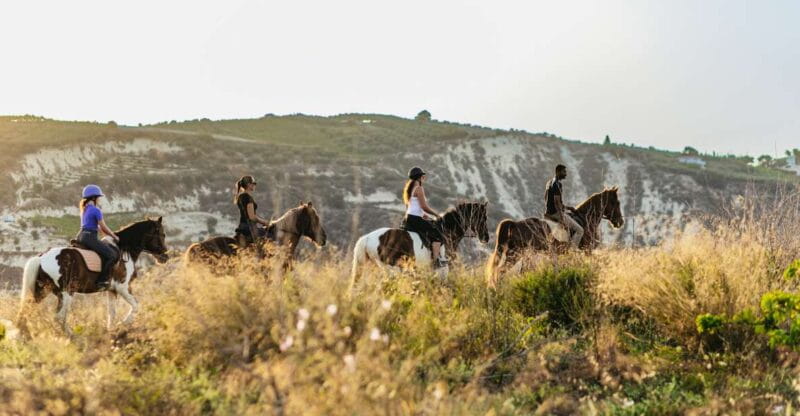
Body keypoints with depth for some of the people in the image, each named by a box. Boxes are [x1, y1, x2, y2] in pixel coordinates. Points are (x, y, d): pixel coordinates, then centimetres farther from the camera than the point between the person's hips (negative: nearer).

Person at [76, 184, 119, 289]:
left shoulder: (84, 209, 16)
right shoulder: (96, 210, -12)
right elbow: (104, 228, -10)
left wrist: (110, 234, 19)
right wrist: (114, 236, 4)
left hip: (81, 236, 10)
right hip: (90, 237, -10)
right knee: (113, 255, -11)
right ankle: (102, 280, -16)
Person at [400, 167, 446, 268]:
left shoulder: (409, 188, 18)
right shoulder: (419, 188, -10)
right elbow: (424, 206, -15)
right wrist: (436, 214, -2)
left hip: (408, 218, 10)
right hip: (415, 219, -10)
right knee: (436, 235, -9)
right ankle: (436, 260, -22)